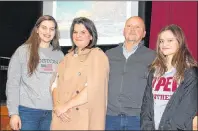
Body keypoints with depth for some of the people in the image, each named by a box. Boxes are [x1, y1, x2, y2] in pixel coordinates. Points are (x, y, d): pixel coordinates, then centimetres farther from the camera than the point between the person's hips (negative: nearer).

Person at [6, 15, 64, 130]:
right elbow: (13, 83, -4)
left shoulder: (59, 54, 9)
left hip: (52, 112, 3)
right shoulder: (23, 51, -1)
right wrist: (13, 113, -8)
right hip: (28, 111, -3)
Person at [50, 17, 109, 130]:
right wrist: (57, 106, -9)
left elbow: (92, 89, -17)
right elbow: (56, 84, 8)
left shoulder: (98, 55, -6)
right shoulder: (68, 57, 12)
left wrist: (65, 106, -14)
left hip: (84, 120, -5)